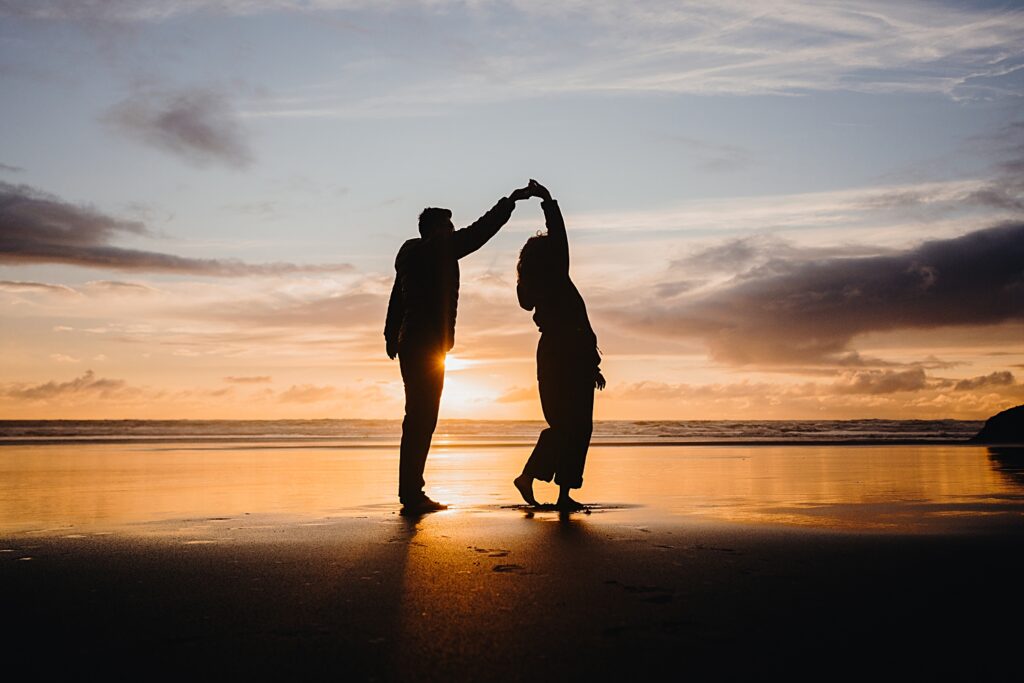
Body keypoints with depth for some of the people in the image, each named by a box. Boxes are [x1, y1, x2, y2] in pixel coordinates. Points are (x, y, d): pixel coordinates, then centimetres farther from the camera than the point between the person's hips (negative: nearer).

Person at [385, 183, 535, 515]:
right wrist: (510, 200, 1)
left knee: (418, 420, 11)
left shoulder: (410, 256, 18)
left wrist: (392, 337, 28)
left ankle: (411, 493, 14)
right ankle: (412, 494, -8)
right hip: (427, 347, -9)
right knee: (421, 421, -8)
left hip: (411, 346, 9)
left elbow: (396, 301, 23)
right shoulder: (439, 251, -7)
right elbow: (478, 232, -6)